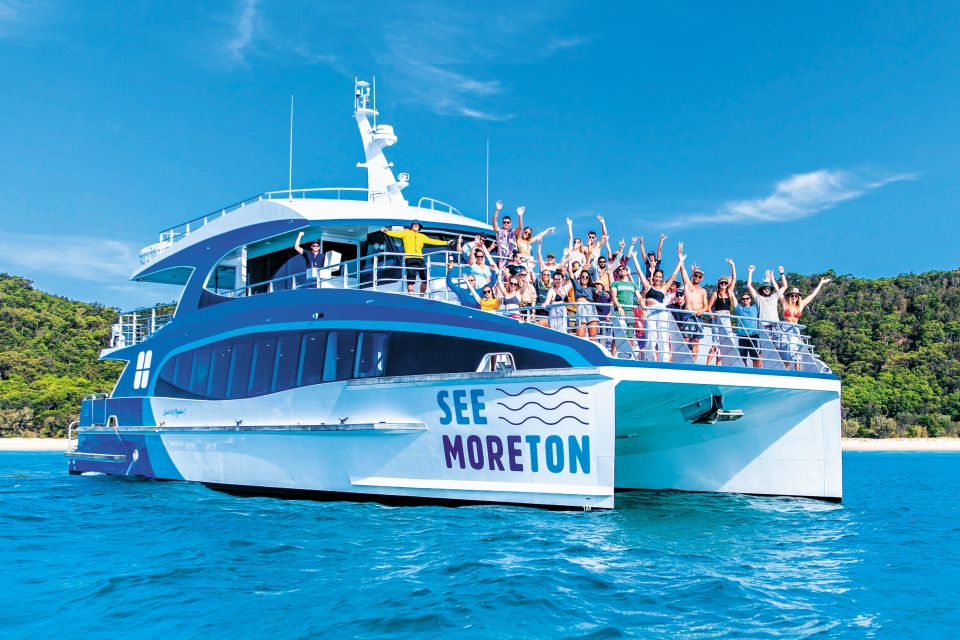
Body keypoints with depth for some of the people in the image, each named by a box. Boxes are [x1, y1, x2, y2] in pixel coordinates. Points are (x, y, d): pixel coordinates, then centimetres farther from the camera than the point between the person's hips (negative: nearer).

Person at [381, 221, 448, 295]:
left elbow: (432, 241, 29)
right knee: (411, 278, -12)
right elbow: (395, 234, -3)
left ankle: (422, 296, 18)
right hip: (409, 259, -4)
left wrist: (446, 242, 30)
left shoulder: (422, 236, 24)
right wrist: (387, 231, -22)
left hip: (420, 259, 5)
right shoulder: (406, 233, 11)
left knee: (425, 279, 1)